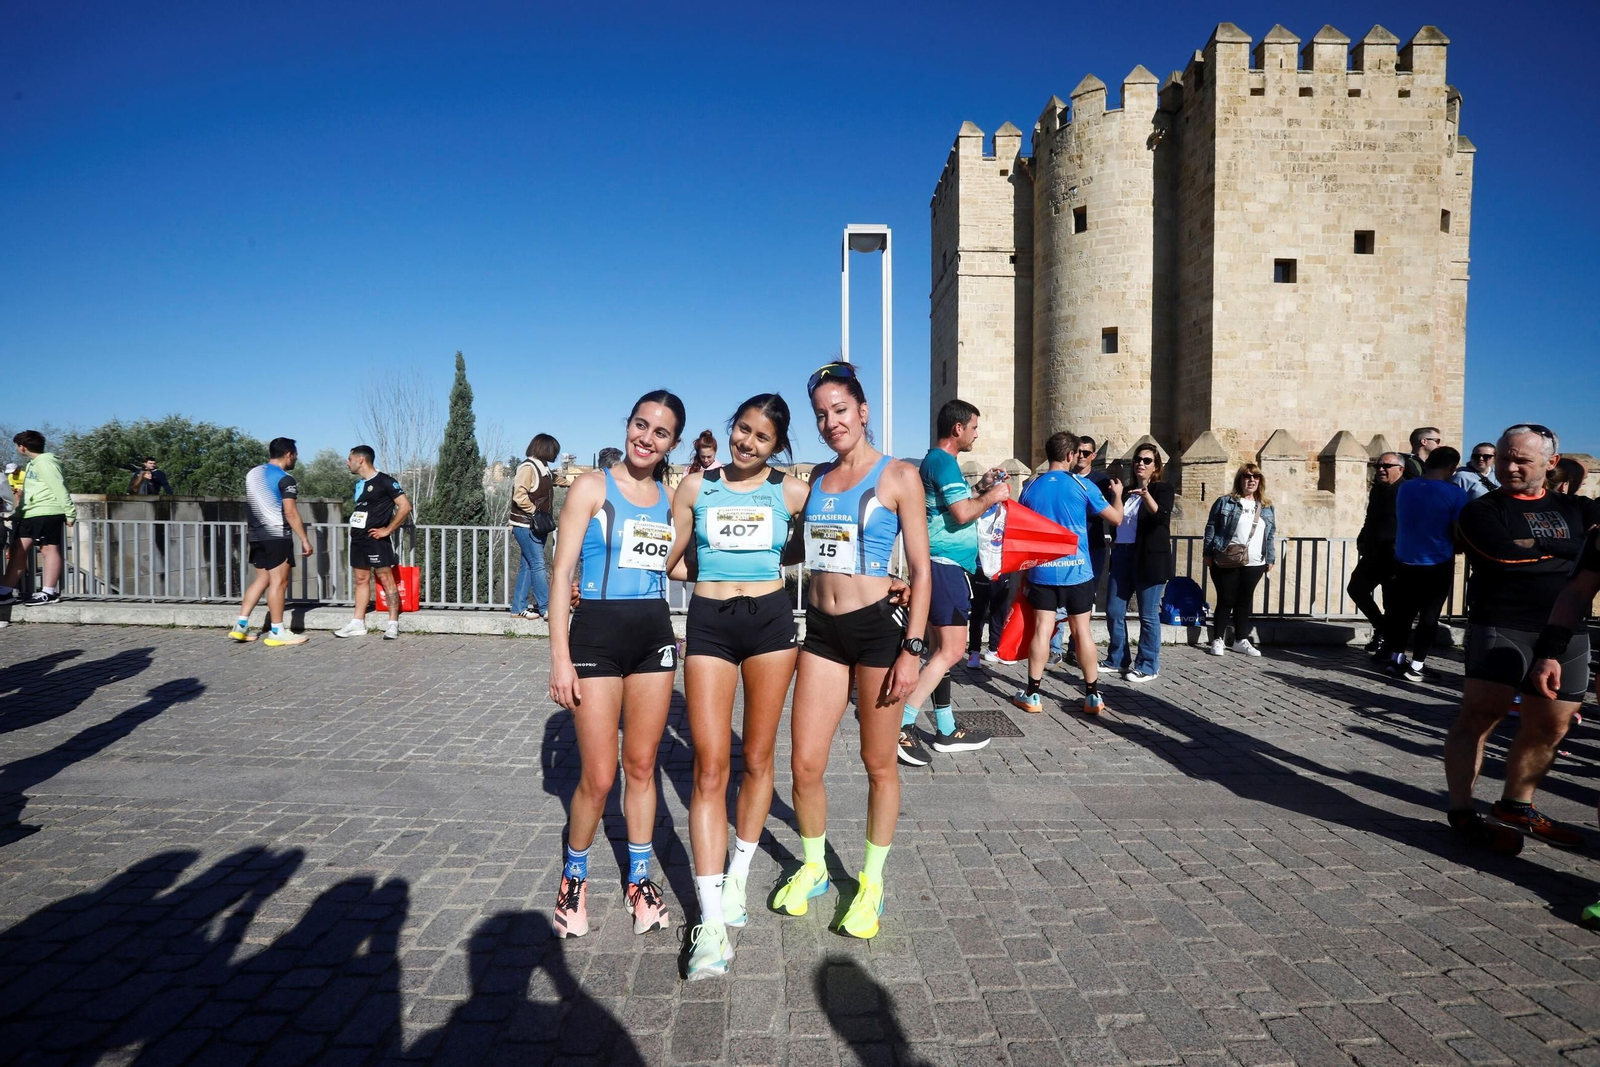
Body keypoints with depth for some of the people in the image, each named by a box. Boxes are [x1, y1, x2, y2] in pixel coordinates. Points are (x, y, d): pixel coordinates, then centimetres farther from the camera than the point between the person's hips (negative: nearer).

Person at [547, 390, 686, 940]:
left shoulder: (670, 498, 9)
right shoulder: (592, 487, -4)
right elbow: (562, 573, -7)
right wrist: (560, 656, -12)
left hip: (654, 634, 4)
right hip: (598, 632, -4)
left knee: (641, 766, 12)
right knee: (598, 778, -1)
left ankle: (640, 879, 29)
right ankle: (573, 879, 25)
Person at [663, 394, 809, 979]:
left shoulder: (792, 492, 5)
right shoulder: (696, 486, 7)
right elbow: (663, 557, 10)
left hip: (770, 621, 0)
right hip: (709, 623, 0)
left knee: (757, 759, 9)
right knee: (710, 768, -5)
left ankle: (737, 879, 31)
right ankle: (711, 921, 0)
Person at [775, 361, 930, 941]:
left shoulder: (898, 476, -4)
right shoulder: (815, 478, 11)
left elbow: (921, 571, -6)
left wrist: (912, 648, -12)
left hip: (877, 626, -4)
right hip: (821, 629, 5)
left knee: (879, 765, 9)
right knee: (804, 763, 5)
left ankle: (872, 883, 27)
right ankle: (813, 868, 30)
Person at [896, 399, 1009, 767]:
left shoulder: (934, 460, 18)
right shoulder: (944, 462, -13)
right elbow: (962, 514, -22)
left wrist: (980, 488, 17)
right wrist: (991, 498, -6)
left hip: (942, 565, 11)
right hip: (946, 565, -11)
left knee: (942, 649, 12)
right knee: (951, 651, -10)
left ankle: (946, 729, 19)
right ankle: (902, 724, -11)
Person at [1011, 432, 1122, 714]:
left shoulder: (1031, 488, 4)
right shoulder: (1082, 485, -5)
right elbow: (1116, 518, 3)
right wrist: (1117, 494, 24)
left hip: (1042, 571, 2)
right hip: (1076, 571, -2)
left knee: (1042, 630, 3)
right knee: (1082, 631, 5)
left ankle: (1032, 695, 6)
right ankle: (1093, 696, 13)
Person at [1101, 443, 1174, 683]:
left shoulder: (1162, 490, -2)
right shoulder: (1126, 490, 15)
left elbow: (1161, 516, -22)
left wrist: (1146, 494, -36)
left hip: (1149, 557, -6)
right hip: (1122, 555, 6)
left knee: (1148, 615, -1)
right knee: (1114, 611, 6)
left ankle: (1148, 666, 8)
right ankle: (1117, 660, 20)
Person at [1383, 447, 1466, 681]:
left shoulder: (1405, 488, 0)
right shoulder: (1455, 493, -14)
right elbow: (1459, 532, -11)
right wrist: (1456, 548, 10)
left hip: (1404, 561, 4)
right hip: (1438, 564, -4)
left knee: (1402, 611, 17)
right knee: (1429, 616, 7)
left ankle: (1396, 659, 21)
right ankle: (1415, 666, 8)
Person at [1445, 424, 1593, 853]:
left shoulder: (1575, 509, 16)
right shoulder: (1481, 511, 2)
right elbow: (1506, 553, -15)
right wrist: (1566, 550, -5)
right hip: (1501, 627, -5)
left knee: (1549, 726, 10)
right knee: (1480, 715, -13)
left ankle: (1516, 804, 25)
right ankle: (1462, 811, -9)